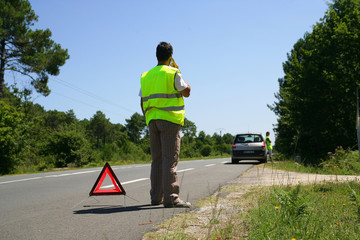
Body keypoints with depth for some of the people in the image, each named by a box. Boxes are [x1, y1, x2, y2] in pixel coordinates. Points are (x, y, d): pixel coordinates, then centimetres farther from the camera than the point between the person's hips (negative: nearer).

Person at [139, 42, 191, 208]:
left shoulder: (146, 76, 13)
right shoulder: (172, 73, -5)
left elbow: (143, 102, 14)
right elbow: (186, 92, 5)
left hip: (152, 120, 6)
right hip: (169, 120, -6)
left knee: (157, 159, 11)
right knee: (170, 159, -7)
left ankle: (156, 197, 14)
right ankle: (171, 198, -10)